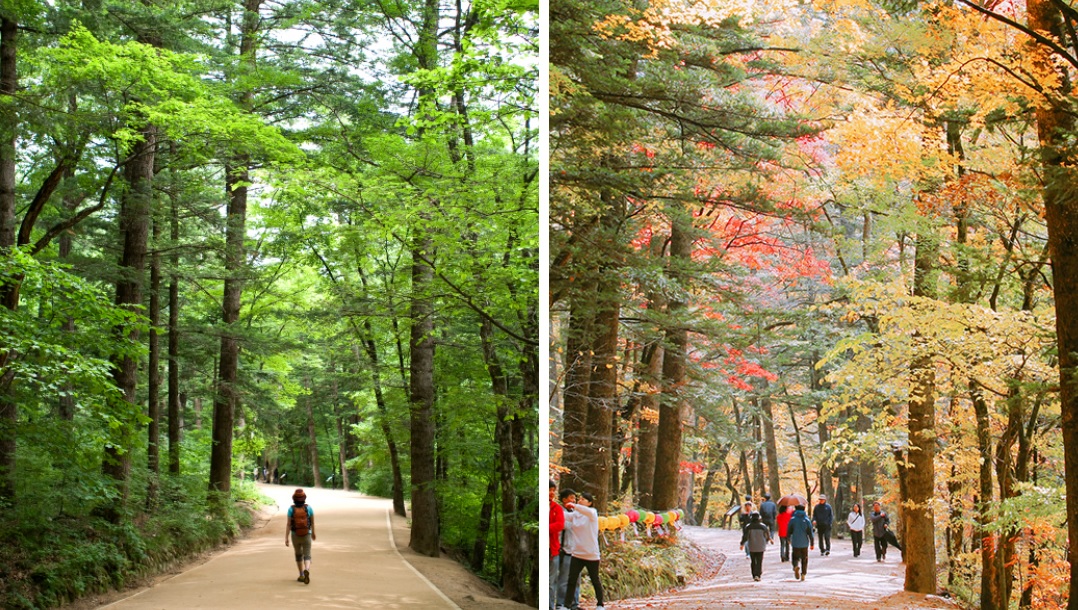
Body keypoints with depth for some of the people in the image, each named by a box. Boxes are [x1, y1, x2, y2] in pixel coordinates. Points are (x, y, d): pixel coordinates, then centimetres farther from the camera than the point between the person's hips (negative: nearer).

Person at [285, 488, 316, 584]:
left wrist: (286, 538, -12)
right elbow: (312, 522, 2)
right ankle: (306, 571, -32)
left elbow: (288, 524, -15)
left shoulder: (291, 509, -12)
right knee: (307, 557, -2)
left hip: (295, 536, 1)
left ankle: (301, 576, 27)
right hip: (306, 536, -1)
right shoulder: (309, 508, -9)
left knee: (298, 554, 23)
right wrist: (313, 533, 19)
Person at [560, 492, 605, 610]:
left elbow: (589, 512, -31)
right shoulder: (574, 515, 6)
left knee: (595, 580, 11)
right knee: (571, 581, -1)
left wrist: (575, 506, -41)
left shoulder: (593, 513, -7)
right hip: (577, 554, 3)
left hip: (592, 555, -3)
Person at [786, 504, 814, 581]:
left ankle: (796, 566, -23)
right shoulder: (807, 520, -3)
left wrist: (789, 540, 18)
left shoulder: (792, 519, -4)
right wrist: (812, 543, 4)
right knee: (804, 559, 13)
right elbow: (810, 533, -2)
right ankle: (803, 574, 10)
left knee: (796, 557, 8)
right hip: (804, 543, 1)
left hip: (795, 543, -1)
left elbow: (789, 531, 0)